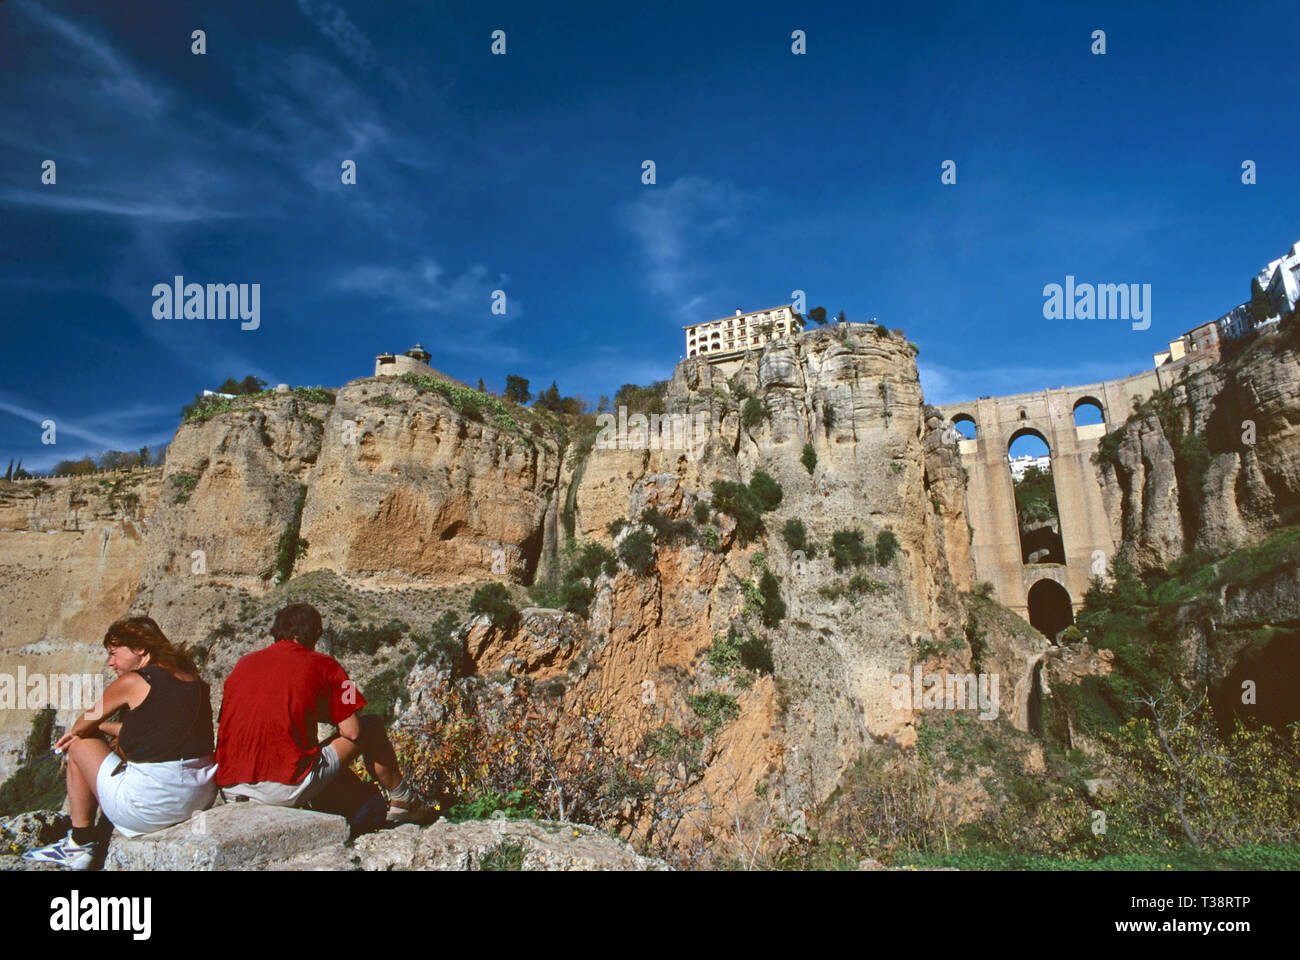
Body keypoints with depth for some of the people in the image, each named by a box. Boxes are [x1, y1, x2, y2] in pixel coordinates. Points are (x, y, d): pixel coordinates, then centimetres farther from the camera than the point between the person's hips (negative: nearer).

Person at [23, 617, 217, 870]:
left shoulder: (133, 682, -8)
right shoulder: (193, 680, 10)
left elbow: (86, 722, 10)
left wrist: (75, 733, 33)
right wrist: (102, 727, 30)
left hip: (152, 806, -7)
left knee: (80, 746, 15)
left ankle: (79, 845, 23)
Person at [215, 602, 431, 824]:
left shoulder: (244, 663, 12)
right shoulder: (323, 666, -1)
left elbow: (221, 727, 20)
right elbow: (352, 731, -2)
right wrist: (327, 714, 20)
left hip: (229, 790, 6)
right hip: (287, 790, -6)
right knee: (372, 726, 14)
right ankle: (401, 801, 30)